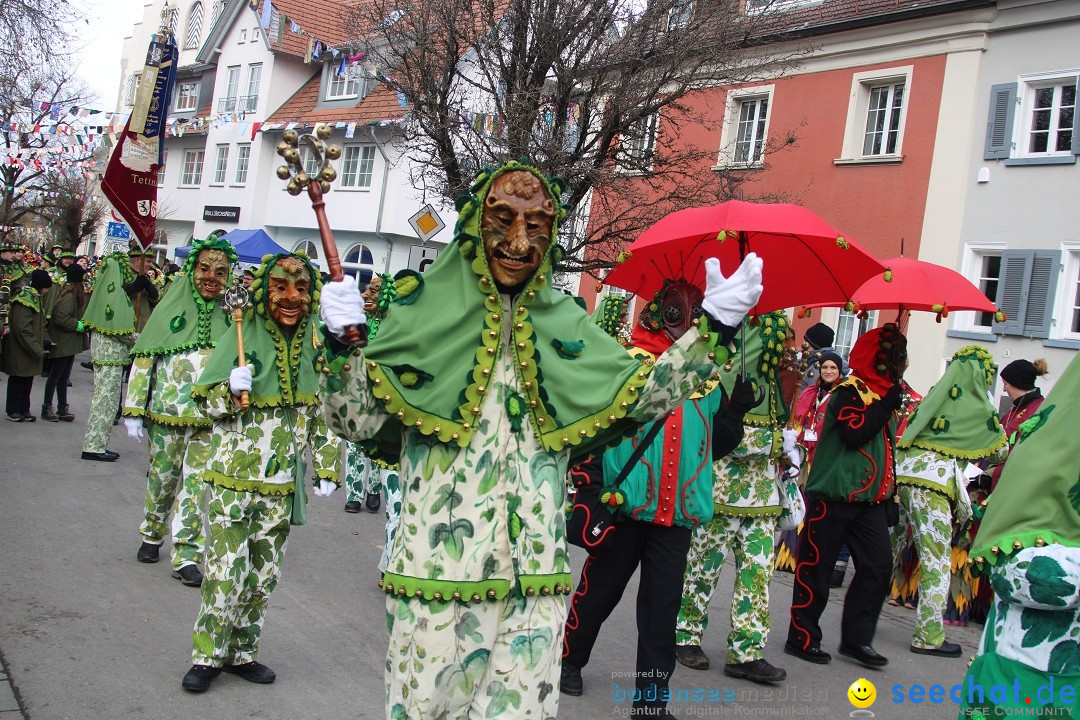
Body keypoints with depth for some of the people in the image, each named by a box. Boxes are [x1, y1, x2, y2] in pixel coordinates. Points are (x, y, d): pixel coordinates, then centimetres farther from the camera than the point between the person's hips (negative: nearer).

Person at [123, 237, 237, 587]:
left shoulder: (231, 317, 4)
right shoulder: (171, 309, 1)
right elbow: (143, 360, 1)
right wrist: (134, 409, -2)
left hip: (210, 418, 0)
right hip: (166, 413, 0)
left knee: (197, 484, -1)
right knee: (162, 477, 13)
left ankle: (186, 555, 8)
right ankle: (152, 535, 37)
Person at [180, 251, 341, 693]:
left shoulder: (316, 344, 3)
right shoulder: (241, 337, -6)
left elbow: (323, 414, 10)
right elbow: (205, 402, 0)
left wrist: (326, 468, 6)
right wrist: (231, 390, -21)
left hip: (282, 483, 3)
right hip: (232, 477, -3)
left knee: (264, 574, 12)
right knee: (225, 571, -3)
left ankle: (241, 652, 28)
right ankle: (208, 655, 16)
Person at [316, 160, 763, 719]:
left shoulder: (565, 323, 9)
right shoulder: (424, 309, 0)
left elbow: (640, 395, 11)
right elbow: (359, 422, -2)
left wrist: (710, 329, 5)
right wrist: (342, 345, -20)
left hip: (533, 572, 3)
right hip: (437, 565, -3)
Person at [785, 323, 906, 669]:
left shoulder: (885, 394, 16)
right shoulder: (850, 391, -10)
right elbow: (854, 434, -27)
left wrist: (890, 496, 23)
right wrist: (886, 405, -19)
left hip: (870, 499, 8)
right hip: (834, 495, -8)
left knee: (878, 565, 3)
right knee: (816, 566, 0)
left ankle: (857, 638, 14)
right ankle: (802, 638, 9)